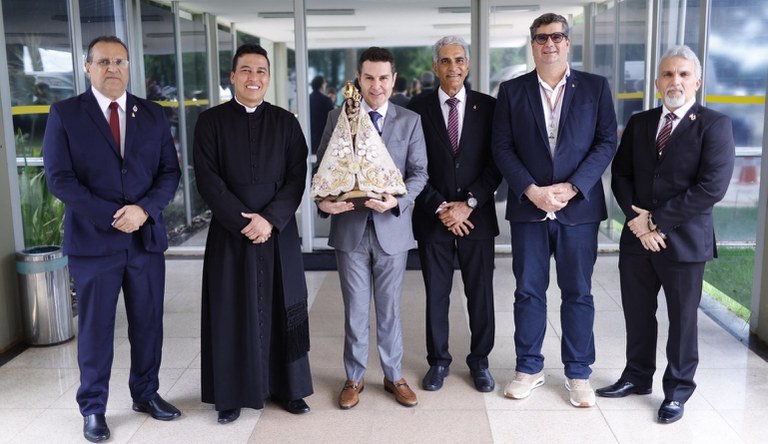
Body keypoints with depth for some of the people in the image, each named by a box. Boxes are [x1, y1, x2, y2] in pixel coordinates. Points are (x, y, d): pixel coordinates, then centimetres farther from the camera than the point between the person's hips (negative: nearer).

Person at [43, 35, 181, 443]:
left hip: (146, 237, 3)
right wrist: (113, 217, -15)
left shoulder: (153, 115, 8)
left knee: (148, 322, 12)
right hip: (93, 240, -3)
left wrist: (144, 209, -14)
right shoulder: (65, 114, -1)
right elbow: (59, 178, -8)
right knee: (96, 328, 7)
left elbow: (169, 172, 4)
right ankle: (93, 409, 21)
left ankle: (145, 393, 30)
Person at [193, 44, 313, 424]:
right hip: (230, 233, -1)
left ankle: (286, 387, 20)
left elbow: (297, 178, -1)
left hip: (279, 232, 1)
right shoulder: (211, 122, 2)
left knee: (281, 310, 7)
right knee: (232, 313, 4)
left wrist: (270, 218, -14)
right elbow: (208, 180, -6)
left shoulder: (286, 122, 6)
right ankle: (233, 393, 17)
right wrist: (243, 221, -15)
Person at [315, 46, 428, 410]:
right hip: (350, 226, 0)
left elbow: (419, 172, 0)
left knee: (389, 308, 11)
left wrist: (398, 200, -19)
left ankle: (394, 376, 27)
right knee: (355, 309, 8)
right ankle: (354, 377, 25)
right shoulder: (337, 118, 4)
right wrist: (323, 200, -16)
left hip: (391, 226, 0)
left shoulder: (410, 121, 4)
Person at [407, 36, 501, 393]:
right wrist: (440, 208, -9)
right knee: (436, 293, 8)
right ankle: (438, 361, 23)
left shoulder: (488, 107, 2)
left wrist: (468, 204, -11)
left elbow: (496, 163, -1)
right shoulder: (418, 109, 1)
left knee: (480, 293, 7)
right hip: (432, 217, 0)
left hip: (477, 215, 0)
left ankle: (479, 361, 23)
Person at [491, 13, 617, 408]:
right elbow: (502, 148, 0)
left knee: (578, 292, 7)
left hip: (579, 207, 0)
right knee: (528, 292, 7)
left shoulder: (595, 87, 4)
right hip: (528, 207, 1)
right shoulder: (512, 91, 5)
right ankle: (529, 368, 22)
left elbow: (606, 142, -1)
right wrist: (532, 190, -13)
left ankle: (578, 372, 21)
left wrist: (571, 188, -13)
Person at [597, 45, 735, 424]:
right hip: (637, 237, 4)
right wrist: (636, 219, -10)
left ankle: (677, 390, 25)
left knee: (682, 319, 8)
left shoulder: (714, 125, -7)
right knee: (637, 314, 14)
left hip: (684, 240, -4)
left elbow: (712, 187, -16)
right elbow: (620, 175, 7)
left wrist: (657, 221, -16)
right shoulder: (639, 123, 9)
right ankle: (637, 376, 33)